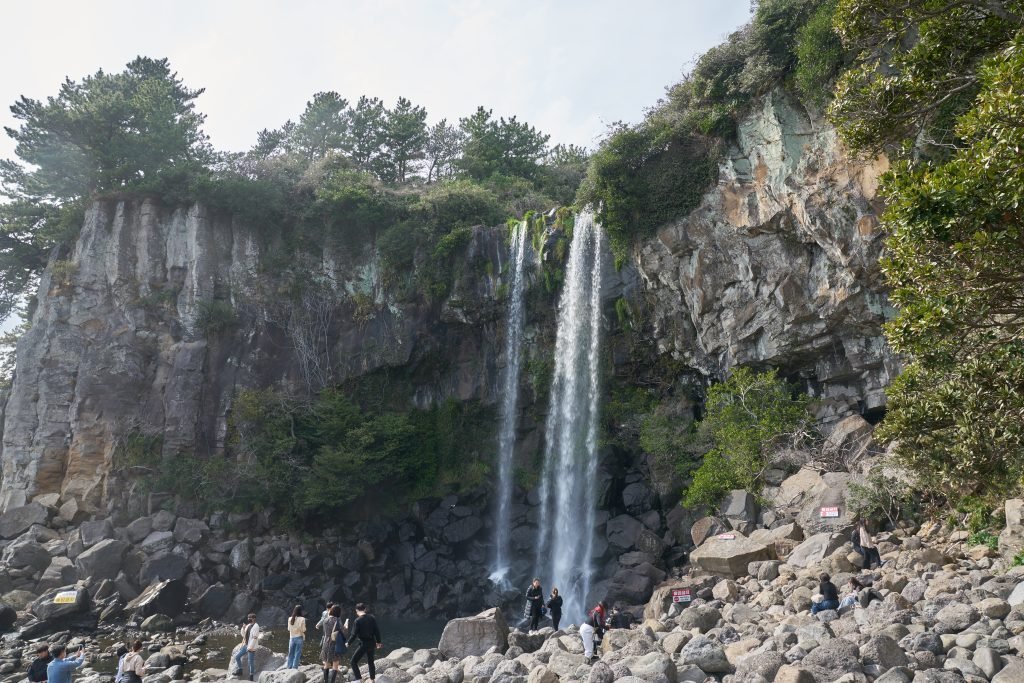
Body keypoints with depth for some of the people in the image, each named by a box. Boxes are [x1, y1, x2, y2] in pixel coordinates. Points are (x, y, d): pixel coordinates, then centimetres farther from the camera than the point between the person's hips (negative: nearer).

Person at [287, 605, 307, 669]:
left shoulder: (290, 619, -3)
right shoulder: (302, 619, -12)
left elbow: (289, 629, 4)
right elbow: (303, 630, -10)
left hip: (292, 638, 3)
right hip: (299, 638, -3)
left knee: (291, 654, 13)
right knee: (297, 654, 4)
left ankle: (289, 668, 16)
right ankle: (294, 668, 4)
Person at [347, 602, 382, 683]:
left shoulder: (358, 620, -14)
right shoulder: (371, 618, 0)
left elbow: (354, 635, -14)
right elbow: (377, 630, 3)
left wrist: (348, 643, 2)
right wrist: (378, 642, 14)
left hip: (363, 644, -6)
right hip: (372, 643, 6)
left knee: (354, 661, 5)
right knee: (370, 662, 21)